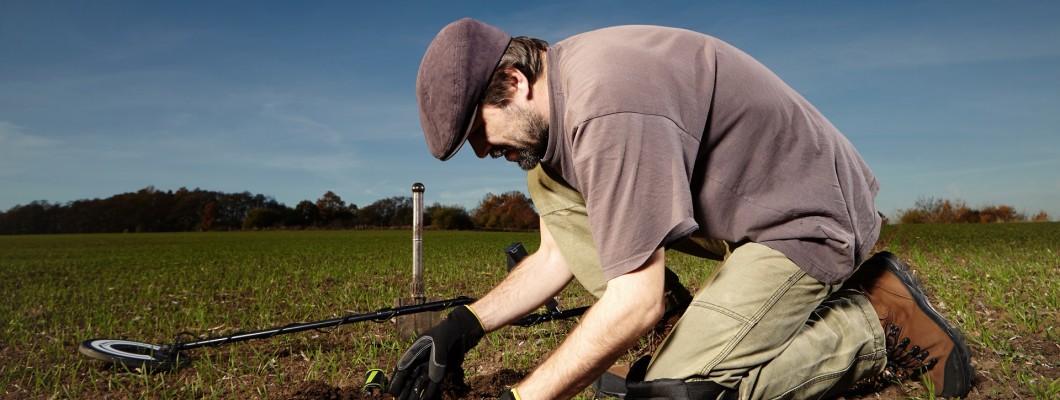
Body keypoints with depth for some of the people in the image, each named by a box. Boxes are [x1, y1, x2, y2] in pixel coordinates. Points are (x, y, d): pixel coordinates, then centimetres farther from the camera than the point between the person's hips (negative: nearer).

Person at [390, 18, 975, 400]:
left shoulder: (608, 108, -31)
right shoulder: (555, 102, 1)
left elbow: (637, 301, -29)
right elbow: (557, 256, 7)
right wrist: (463, 328, -3)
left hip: (809, 217, -9)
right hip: (737, 213, 9)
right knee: (547, 181, -1)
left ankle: (878, 323, -2)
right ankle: (679, 340, 0)